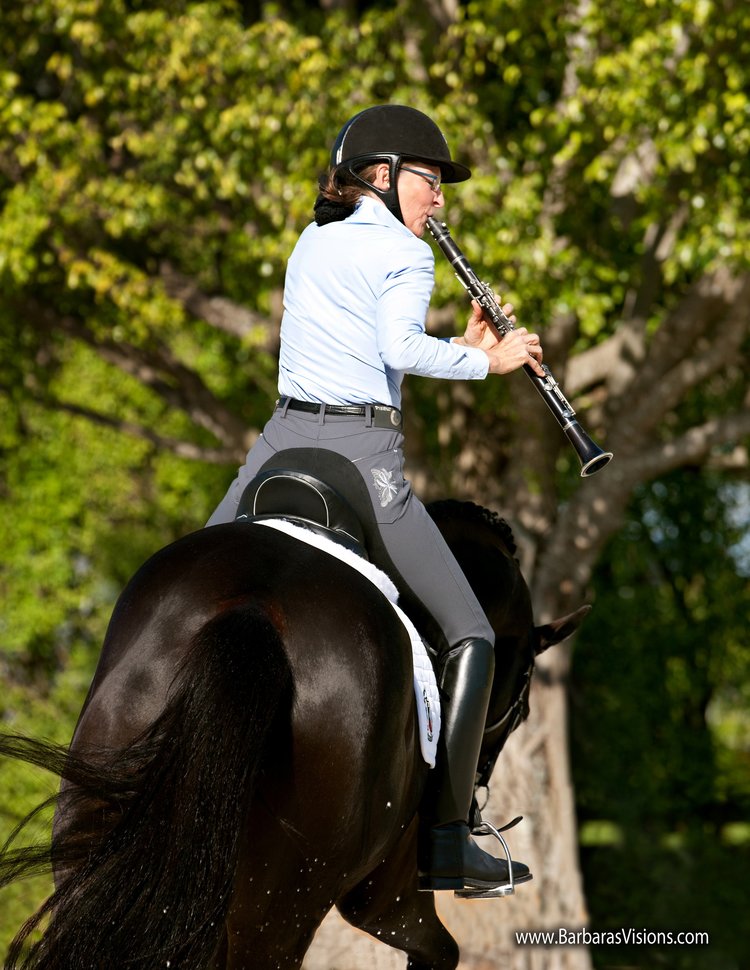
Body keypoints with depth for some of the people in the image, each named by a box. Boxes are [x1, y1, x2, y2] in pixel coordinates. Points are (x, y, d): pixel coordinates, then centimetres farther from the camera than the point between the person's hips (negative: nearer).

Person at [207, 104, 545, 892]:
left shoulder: (312, 242, 21)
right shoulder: (405, 254, -2)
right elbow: (400, 349, -19)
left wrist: (461, 347, 20)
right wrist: (486, 361, -6)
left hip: (284, 441, 6)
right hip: (362, 453, -6)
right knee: (470, 633, 0)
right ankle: (444, 842, -7)